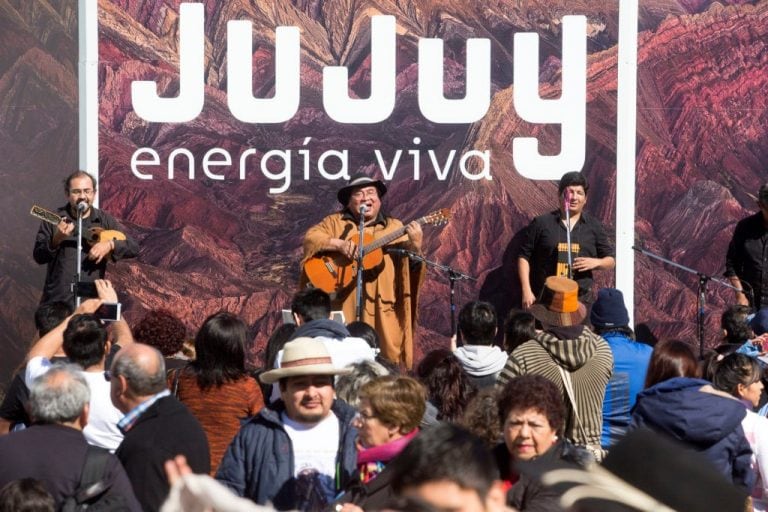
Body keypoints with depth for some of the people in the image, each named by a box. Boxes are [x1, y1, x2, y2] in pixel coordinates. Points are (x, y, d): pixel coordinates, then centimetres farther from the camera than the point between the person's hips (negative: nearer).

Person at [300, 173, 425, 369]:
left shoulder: (394, 227, 11)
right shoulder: (336, 222, 10)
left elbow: (412, 263, 2)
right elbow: (310, 238, -4)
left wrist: (415, 246, -19)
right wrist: (339, 244, -18)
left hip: (382, 309, 0)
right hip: (343, 306, 0)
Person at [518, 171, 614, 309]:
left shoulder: (594, 226, 8)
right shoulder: (541, 223, 2)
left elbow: (610, 261, 13)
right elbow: (524, 257, 4)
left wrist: (596, 262, -9)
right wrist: (527, 291, -5)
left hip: (581, 301, 2)